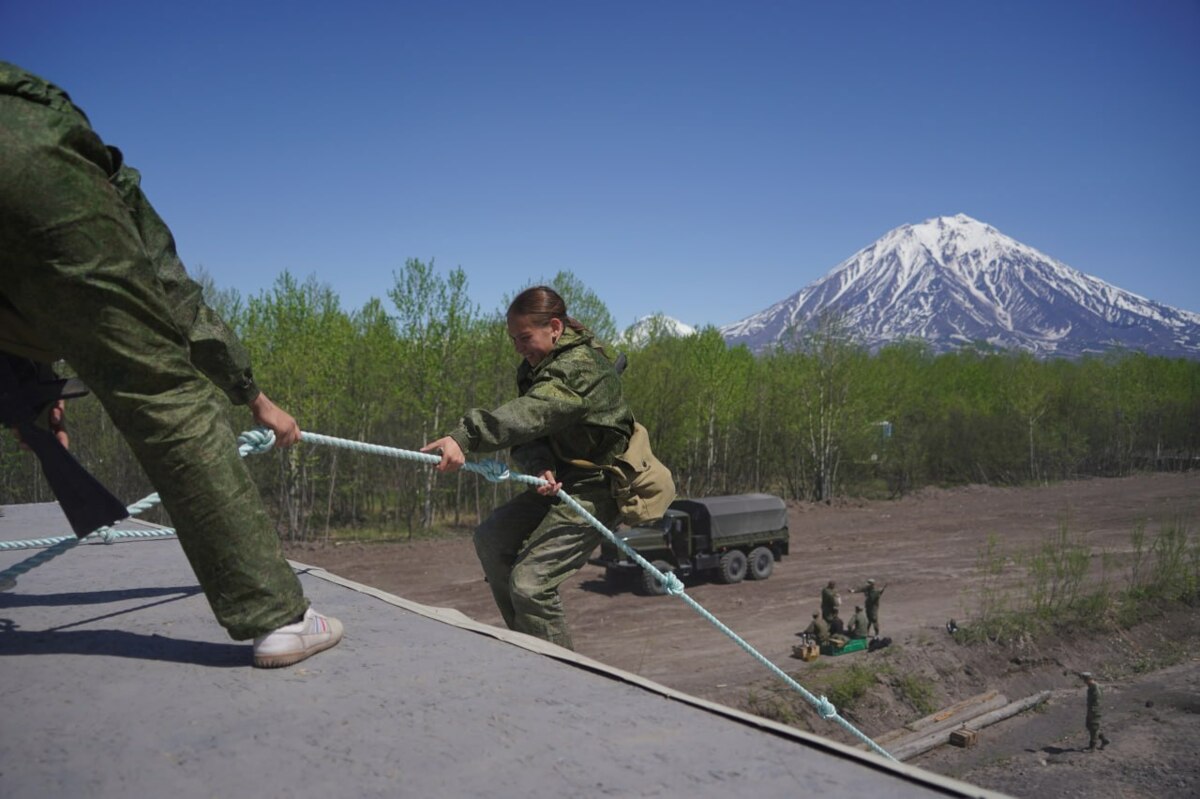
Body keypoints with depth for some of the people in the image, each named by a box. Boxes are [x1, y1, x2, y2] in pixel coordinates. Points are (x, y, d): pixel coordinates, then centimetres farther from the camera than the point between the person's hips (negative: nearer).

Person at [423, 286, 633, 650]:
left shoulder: (580, 367, -24)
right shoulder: (537, 367, 6)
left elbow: (530, 414, -42)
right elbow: (529, 431, -4)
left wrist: (465, 436, -54)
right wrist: (540, 466, -26)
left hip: (596, 487, -10)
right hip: (560, 479, 10)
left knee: (529, 581, -16)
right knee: (491, 539, 15)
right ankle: (525, 642, 27)